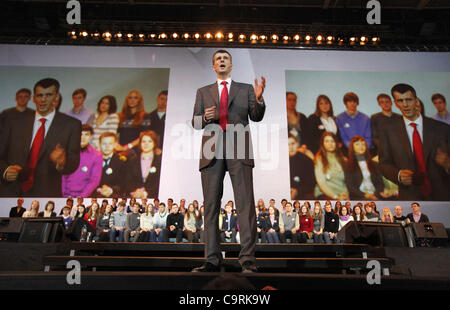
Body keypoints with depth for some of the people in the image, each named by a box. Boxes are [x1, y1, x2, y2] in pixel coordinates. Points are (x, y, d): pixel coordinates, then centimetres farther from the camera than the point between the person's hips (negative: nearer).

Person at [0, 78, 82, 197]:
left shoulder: (71, 125, -1)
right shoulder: (13, 123, 7)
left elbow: (73, 163, -7)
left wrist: (61, 163, -30)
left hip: (45, 194, -2)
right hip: (10, 193, 2)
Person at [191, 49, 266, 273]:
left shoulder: (245, 89, 18)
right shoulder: (203, 92, 21)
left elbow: (256, 117, 8)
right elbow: (195, 122, 15)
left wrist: (259, 99, -11)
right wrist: (204, 117, -8)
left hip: (238, 151, -1)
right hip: (212, 152, 2)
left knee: (245, 203, -10)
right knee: (211, 206, 0)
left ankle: (248, 259, -7)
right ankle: (212, 260, 6)